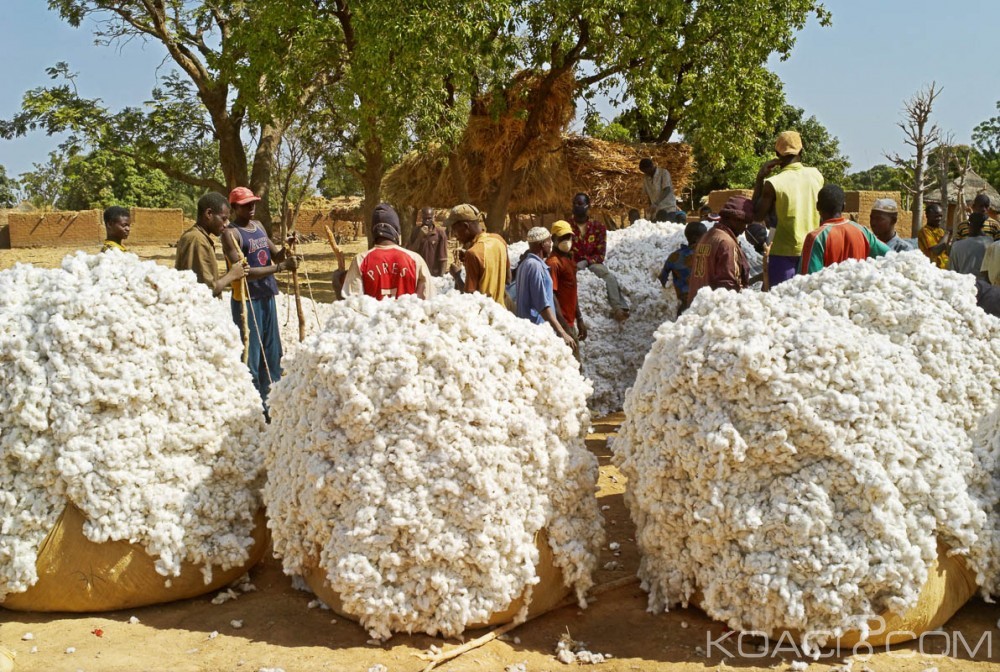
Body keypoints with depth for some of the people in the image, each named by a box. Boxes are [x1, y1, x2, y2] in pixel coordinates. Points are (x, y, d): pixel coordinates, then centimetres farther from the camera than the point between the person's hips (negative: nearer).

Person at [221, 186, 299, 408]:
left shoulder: (258, 226, 13)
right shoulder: (231, 234, -12)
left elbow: (275, 255, 17)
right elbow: (243, 271, -21)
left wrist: (284, 253, -7)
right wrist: (281, 267, -26)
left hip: (268, 296, 8)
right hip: (246, 300, -8)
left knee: (272, 354, 14)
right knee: (250, 357, -6)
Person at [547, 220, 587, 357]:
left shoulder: (569, 259, 15)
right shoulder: (553, 263, -14)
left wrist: (579, 320, 19)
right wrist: (564, 325, -22)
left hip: (570, 322, 10)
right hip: (561, 325, -10)